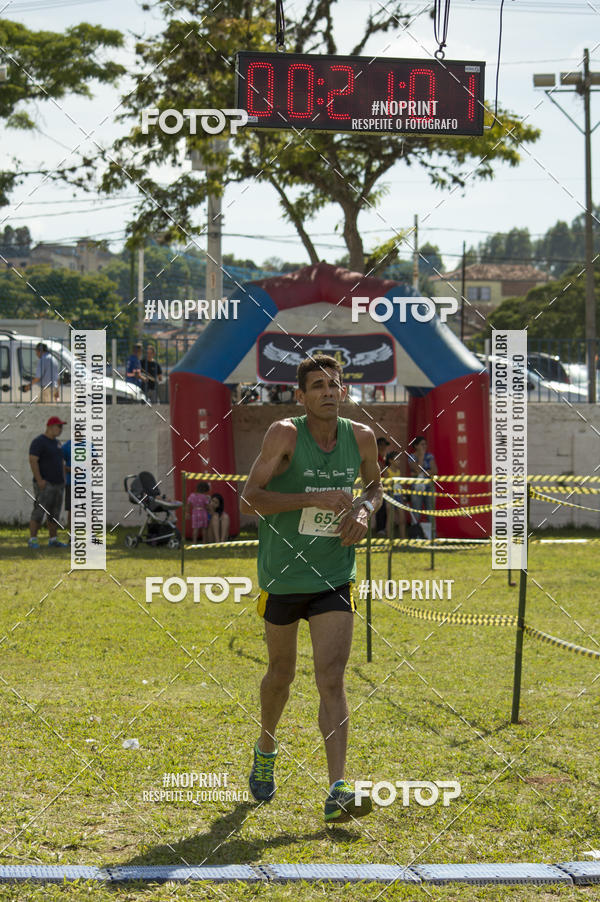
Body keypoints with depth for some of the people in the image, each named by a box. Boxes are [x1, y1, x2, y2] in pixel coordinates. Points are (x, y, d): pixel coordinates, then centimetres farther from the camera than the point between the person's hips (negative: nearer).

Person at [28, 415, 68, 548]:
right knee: (39, 512, -10)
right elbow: (33, 461, -18)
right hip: (44, 485, -8)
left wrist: (63, 479, 16)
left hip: (58, 485, 8)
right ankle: (32, 540, -8)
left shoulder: (56, 442, 16)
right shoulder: (39, 441, -11)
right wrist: (39, 480, -22)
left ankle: (53, 540, 13)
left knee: (54, 514, 8)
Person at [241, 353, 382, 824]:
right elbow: (250, 497, -17)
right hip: (282, 576, -1)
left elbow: (375, 483, 19)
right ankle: (266, 750, 45)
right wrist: (313, 499, -25)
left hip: (335, 578, 1)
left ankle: (338, 791, -16)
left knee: (332, 678, -10)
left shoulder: (361, 437, -1)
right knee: (282, 671, 15)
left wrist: (363, 511, -3)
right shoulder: (285, 434, -13)